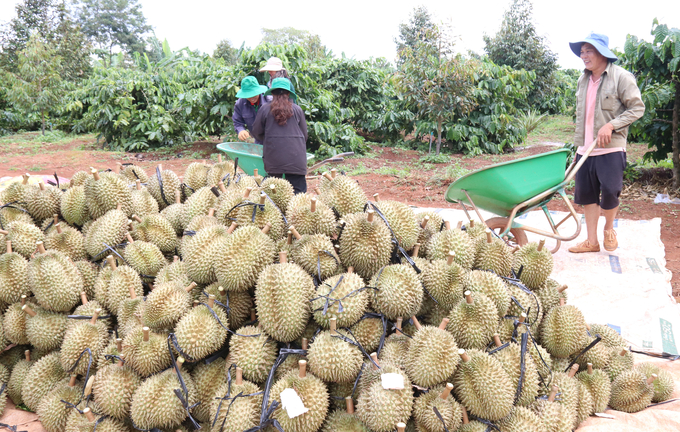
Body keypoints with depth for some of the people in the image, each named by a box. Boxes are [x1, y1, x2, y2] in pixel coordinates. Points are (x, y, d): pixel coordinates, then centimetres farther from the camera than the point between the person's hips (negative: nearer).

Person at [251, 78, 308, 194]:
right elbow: (304, 135, 15)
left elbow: (256, 132, 14)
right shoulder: (297, 110, 7)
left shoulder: (265, 109, 6)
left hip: (273, 157, 0)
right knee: (298, 189, -1)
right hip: (295, 157, 0)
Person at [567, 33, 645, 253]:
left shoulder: (621, 77, -7)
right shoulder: (583, 80, 12)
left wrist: (611, 125, -19)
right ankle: (592, 241, 16)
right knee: (586, 194, 6)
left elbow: (637, 108, -8)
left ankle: (609, 229, 22)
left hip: (611, 148, -6)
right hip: (585, 149, 6)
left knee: (609, 193, -7)